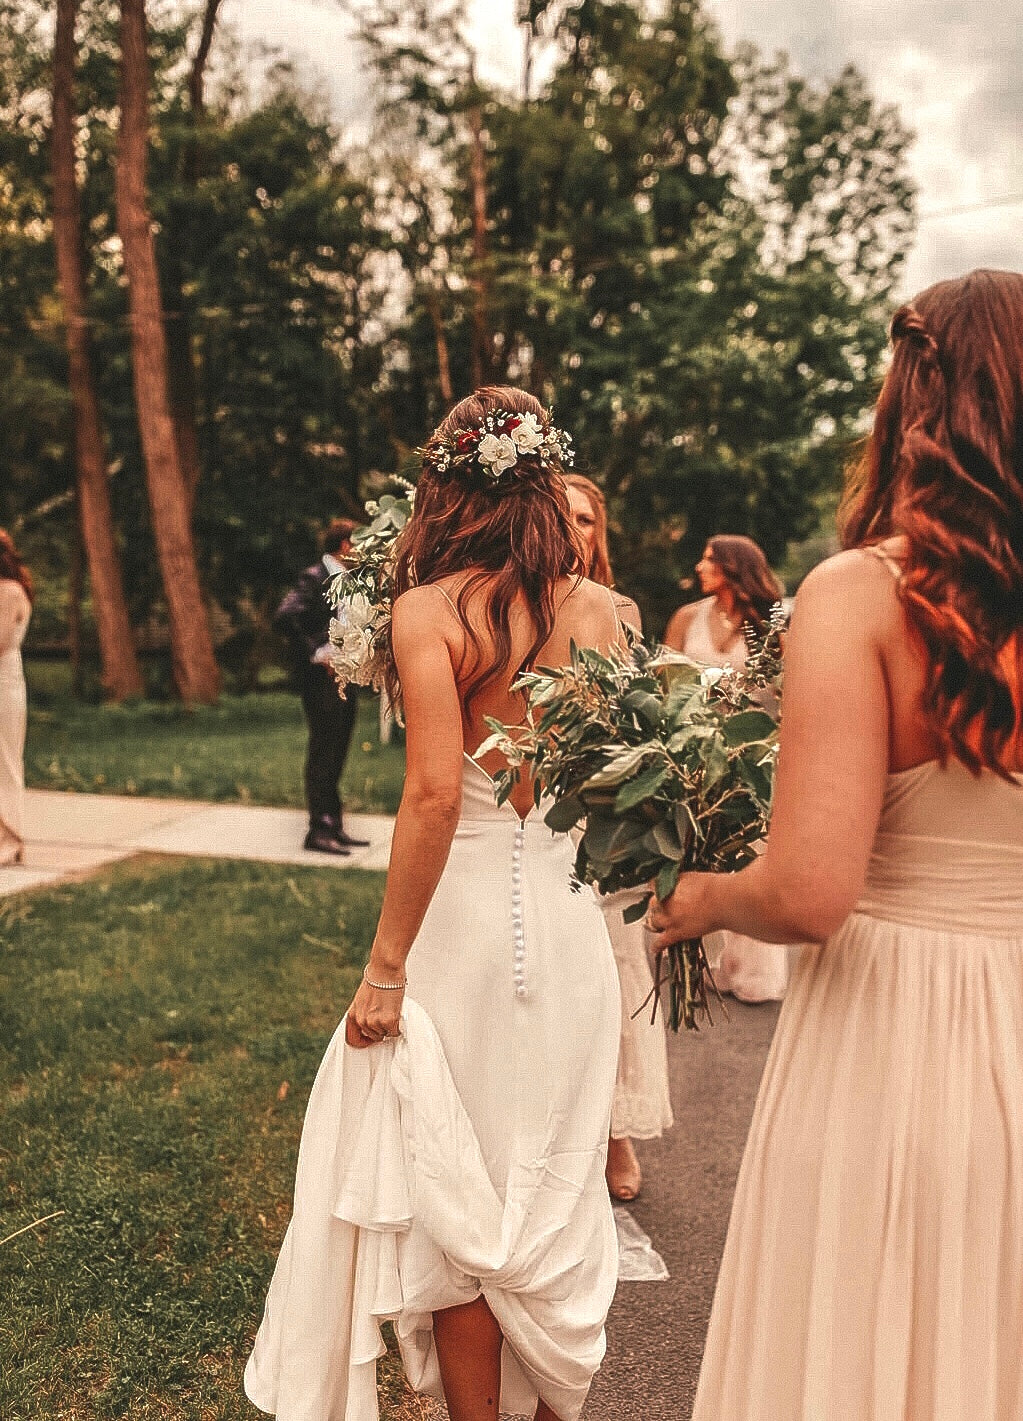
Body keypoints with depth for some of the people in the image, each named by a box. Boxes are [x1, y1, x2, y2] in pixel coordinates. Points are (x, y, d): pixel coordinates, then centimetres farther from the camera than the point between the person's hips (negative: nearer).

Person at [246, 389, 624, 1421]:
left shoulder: (431, 610, -14)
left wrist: (386, 963, -15)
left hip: (464, 920, -5)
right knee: (557, 1188, 22)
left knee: (453, 1207, 15)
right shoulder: (598, 610, 0)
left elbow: (434, 795, -22)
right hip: (570, 919, 5)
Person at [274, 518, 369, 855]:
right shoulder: (315, 578, -12)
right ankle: (319, 829, 1)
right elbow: (284, 618, -23)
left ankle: (333, 825, 20)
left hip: (345, 680, 9)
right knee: (323, 752, -5)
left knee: (336, 754, 13)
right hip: (323, 679, -9)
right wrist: (316, 654, -21)